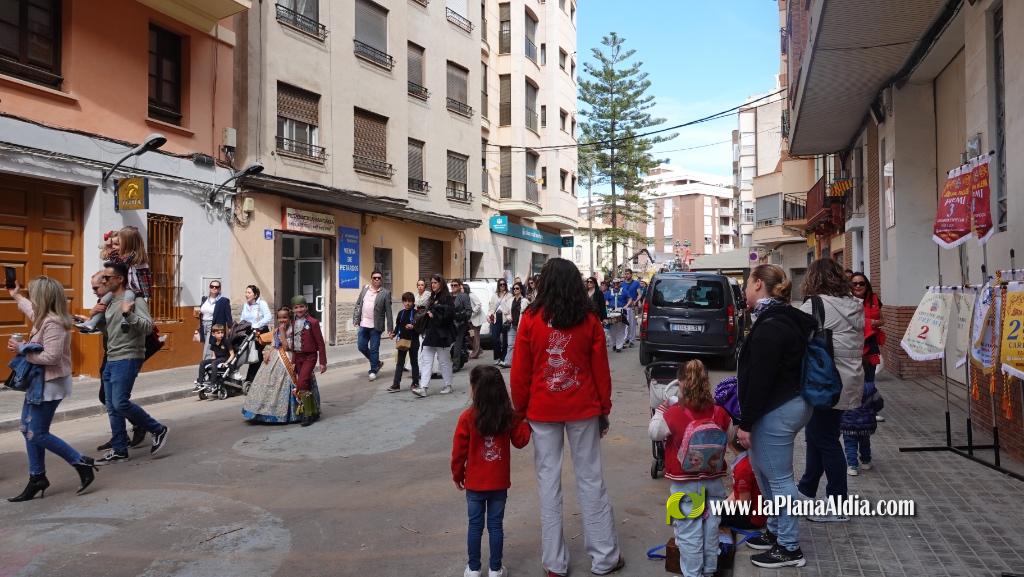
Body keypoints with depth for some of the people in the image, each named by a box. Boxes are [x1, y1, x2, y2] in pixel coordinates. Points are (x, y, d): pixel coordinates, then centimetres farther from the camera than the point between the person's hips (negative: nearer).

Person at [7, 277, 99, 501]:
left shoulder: (53, 324, -22)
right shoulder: (44, 317, 8)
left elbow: (51, 357, -28)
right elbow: (32, 311, 34)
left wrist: (22, 350, -17)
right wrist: (16, 296, 47)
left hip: (49, 385, -10)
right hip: (39, 382, 10)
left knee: (38, 434, -5)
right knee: (28, 429, 13)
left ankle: (82, 463, 4)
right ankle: (36, 478, 22)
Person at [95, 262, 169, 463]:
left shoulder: (134, 300, -11)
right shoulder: (110, 302, 16)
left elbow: (148, 327, -22)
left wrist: (128, 314, -32)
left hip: (127, 359, -9)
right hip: (111, 360, 9)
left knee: (120, 403, -13)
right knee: (112, 408, 9)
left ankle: (158, 430, 4)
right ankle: (119, 450, 16)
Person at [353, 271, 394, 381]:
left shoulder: (385, 293, -5)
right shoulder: (365, 289, 8)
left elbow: (388, 311, -6)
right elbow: (358, 304, 12)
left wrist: (390, 327, -8)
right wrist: (355, 318, 4)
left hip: (376, 326, -5)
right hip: (363, 324, 5)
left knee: (374, 349, 1)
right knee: (362, 347, 9)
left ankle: (373, 370, 16)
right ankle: (376, 363, 29)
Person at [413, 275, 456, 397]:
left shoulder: (447, 297, -8)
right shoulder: (432, 298, 16)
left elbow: (449, 313, -19)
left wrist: (434, 314, -14)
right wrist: (428, 313, 1)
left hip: (442, 334, -7)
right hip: (430, 333, 7)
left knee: (444, 361, 6)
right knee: (426, 360, -2)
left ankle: (448, 385, 20)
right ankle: (423, 388, -6)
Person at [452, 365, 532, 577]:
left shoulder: (467, 417, -16)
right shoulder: (509, 417, -10)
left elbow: (459, 450, -8)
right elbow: (520, 440, 1)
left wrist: (457, 474, 7)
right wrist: (526, 423, 17)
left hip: (474, 483, -1)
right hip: (500, 483, 1)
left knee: (475, 525, 12)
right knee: (495, 525, 11)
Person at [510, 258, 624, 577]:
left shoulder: (531, 319, -5)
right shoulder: (589, 319, -3)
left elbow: (520, 371, -3)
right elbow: (601, 369, 1)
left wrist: (520, 409, 8)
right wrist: (604, 409, 11)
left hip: (542, 411, -1)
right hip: (583, 409, 1)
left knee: (548, 480, 8)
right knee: (590, 479, 10)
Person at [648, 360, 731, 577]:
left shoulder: (674, 414, -18)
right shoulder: (719, 413, -8)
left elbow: (654, 432, -3)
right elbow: (731, 435, 10)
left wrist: (661, 409, 10)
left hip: (685, 485, -4)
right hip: (713, 482, 4)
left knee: (689, 532, 7)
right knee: (710, 528, 17)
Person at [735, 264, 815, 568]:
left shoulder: (770, 326, -20)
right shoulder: (785, 318, 12)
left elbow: (760, 380, -23)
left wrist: (746, 423, -18)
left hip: (776, 411, -11)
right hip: (793, 403, 11)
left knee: (779, 478, 1)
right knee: (764, 470, 21)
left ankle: (789, 548, 13)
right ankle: (775, 531, 34)